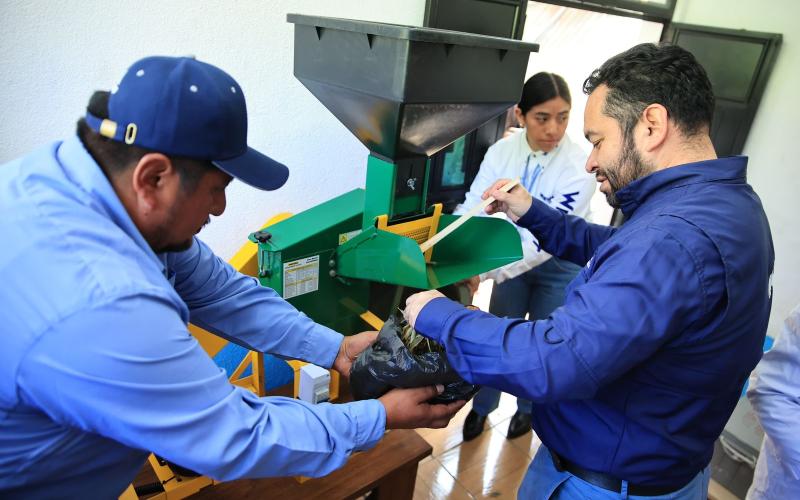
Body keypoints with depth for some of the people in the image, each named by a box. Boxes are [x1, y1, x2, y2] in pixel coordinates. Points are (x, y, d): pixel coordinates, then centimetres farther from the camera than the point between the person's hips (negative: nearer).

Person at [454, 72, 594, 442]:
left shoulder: (579, 168, -27)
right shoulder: (501, 151, -17)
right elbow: (472, 206, -18)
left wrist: (484, 271, -43)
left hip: (558, 267, -2)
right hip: (513, 258, 2)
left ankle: (529, 407, 42)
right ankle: (482, 406, 35)